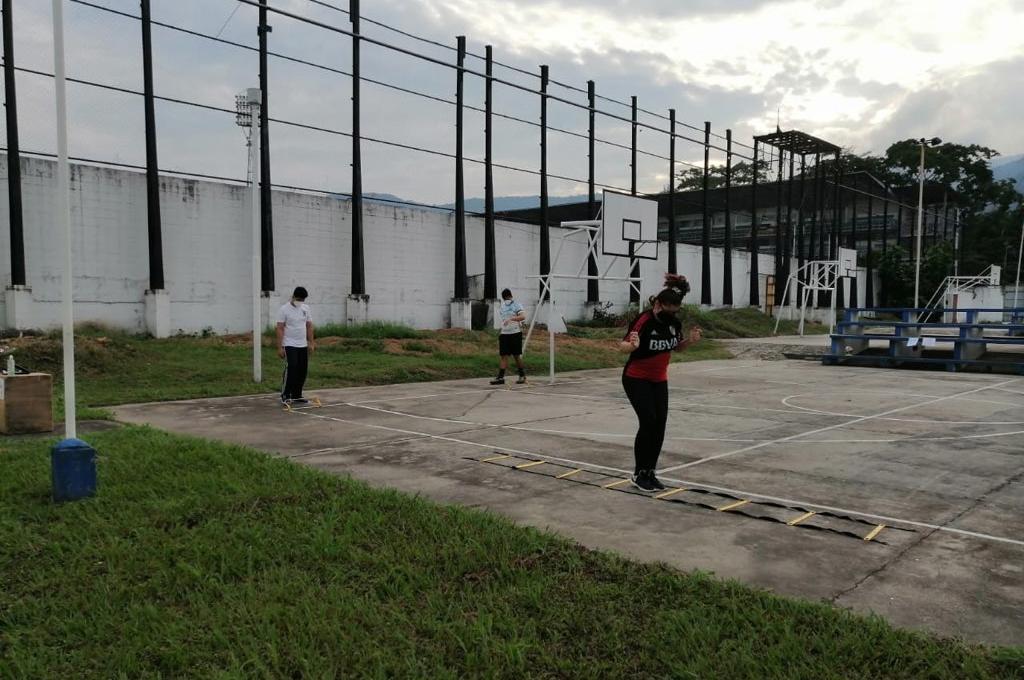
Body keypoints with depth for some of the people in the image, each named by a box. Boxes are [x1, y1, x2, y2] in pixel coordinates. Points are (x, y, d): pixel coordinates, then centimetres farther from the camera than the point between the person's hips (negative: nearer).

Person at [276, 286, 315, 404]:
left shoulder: (306, 308, 8)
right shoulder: (284, 309, -9)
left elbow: (309, 326, 13)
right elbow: (280, 329, -11)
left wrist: (311, 343, 7)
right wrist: (280, 347, -15)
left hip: (303, 346, 6)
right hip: (289, 345, -6)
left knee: (302, 371, 6)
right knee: (291, 369, -13)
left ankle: (296, 395, 16)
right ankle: (285, 396, -3)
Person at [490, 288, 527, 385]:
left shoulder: (517, 305, -5)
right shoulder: (501, 308, 14)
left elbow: (523, 317, -21)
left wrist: (511, 319, -32)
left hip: (515, 333, -5)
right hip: (504, 334, 5)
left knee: (517, 356, 1)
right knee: (504, 356, -2)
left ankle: (522, 376, 15)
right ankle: (500, 377, -6)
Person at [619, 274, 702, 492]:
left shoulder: (674, 321, -6)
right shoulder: (644, 320, -23)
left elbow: (676, 347, 8)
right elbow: (623, 345, -21)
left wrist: (690, 340, -12)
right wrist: (632, 345, -44)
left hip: (660, 380, 6)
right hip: (636, 379, -6)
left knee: (660, 424, 0)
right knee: (649, 422, -14)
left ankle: (650, 472, 13)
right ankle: (638, 474, 0)